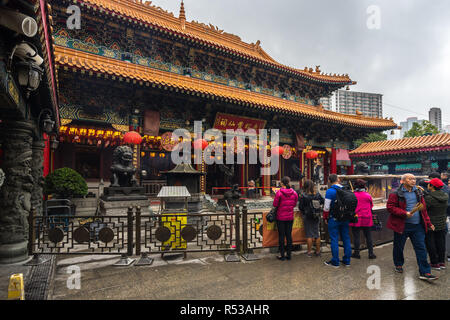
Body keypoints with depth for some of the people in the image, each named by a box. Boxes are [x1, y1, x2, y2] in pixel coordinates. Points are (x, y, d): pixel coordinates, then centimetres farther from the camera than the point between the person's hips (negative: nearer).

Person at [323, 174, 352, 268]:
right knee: (346, 238, 13)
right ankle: (347, 261, 21)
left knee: (334, 240, 2)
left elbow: (326, 207, -13)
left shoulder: (330, 191, -13)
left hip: (334, 219, -5)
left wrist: (325, 218, -1)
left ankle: (335, 262, 8)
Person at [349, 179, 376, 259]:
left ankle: (356, 253, 11)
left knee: (356, 236, 4)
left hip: (356, 219, -2)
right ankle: (371, 253, 18)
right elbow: (371, 206, 12)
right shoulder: (368, 195, -2)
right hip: (367, 219, 3)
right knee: (368, 236, 12)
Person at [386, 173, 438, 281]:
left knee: (421, 248, 3)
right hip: (402, 225, -4)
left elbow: (423, 209, 16)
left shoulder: (418, 193, 11)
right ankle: (398, 265, 31)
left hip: (418, 225, 5)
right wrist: (405, 213, -21)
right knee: (399, 247, 10)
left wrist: (428, 223, 14)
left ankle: (425, 272, 10)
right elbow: (390, 207, -12)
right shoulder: (396, 194, -8)